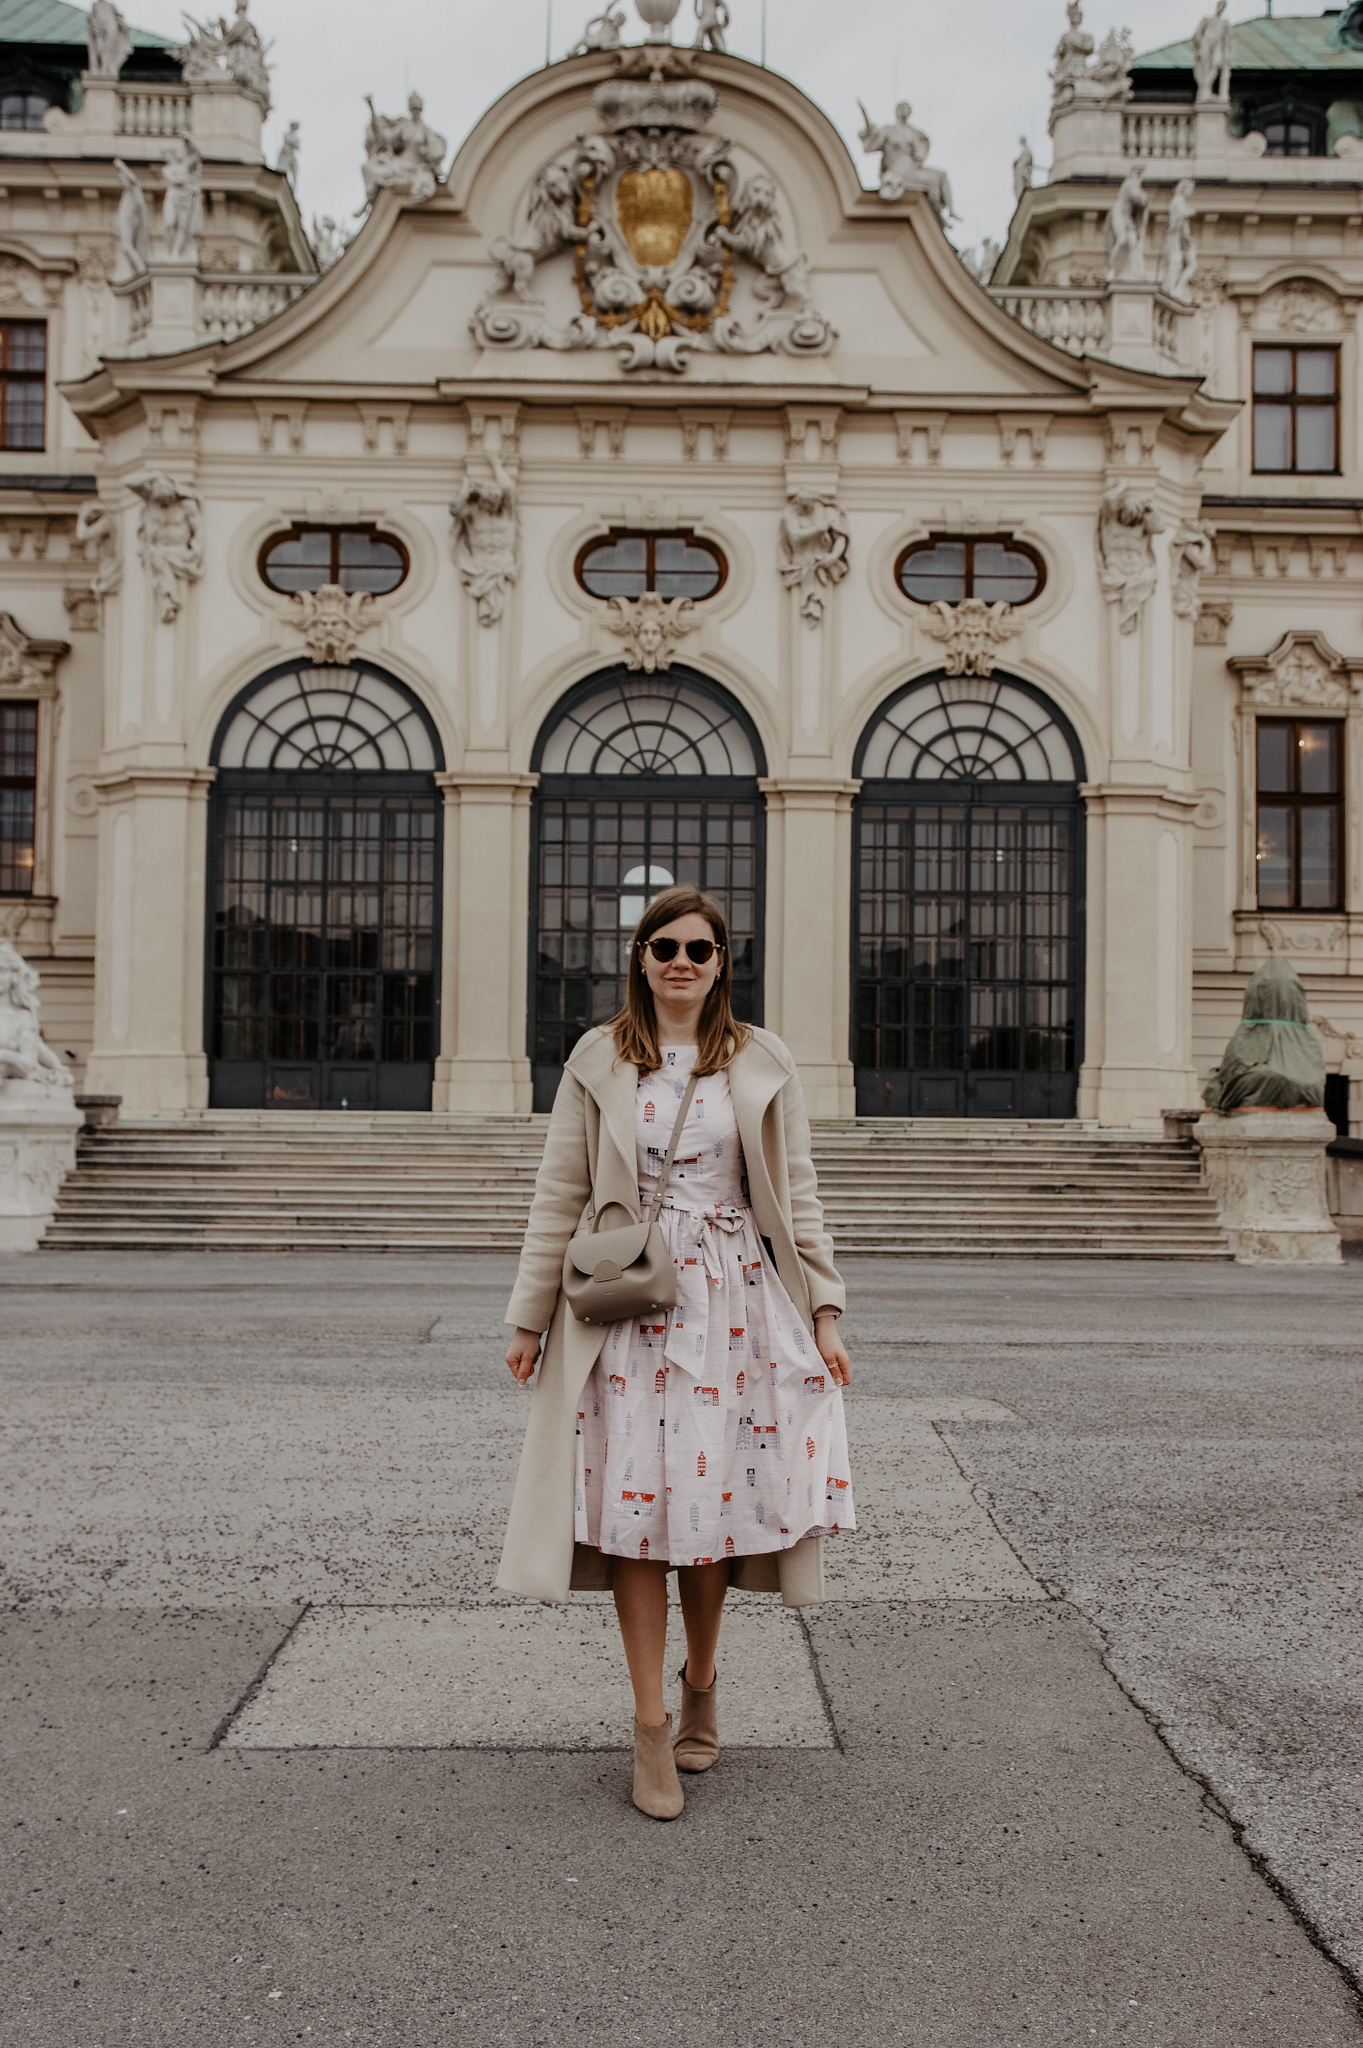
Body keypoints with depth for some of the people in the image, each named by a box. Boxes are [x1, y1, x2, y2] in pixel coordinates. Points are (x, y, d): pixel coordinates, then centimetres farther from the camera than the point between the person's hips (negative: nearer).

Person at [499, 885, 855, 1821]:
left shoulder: (763, 1063, 6)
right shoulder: (599, 1060, 4)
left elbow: (797, 1195, 8)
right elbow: (561, 1193, 6)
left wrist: (823, 1312, 3)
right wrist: (532, 1316, 5)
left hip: (735, 1302, 1)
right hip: (627, 1306, 0)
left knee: (714, 1497, 5)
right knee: (636, 1503, -2)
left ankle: (701, 1682, 31)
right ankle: (652, 1726, 10)